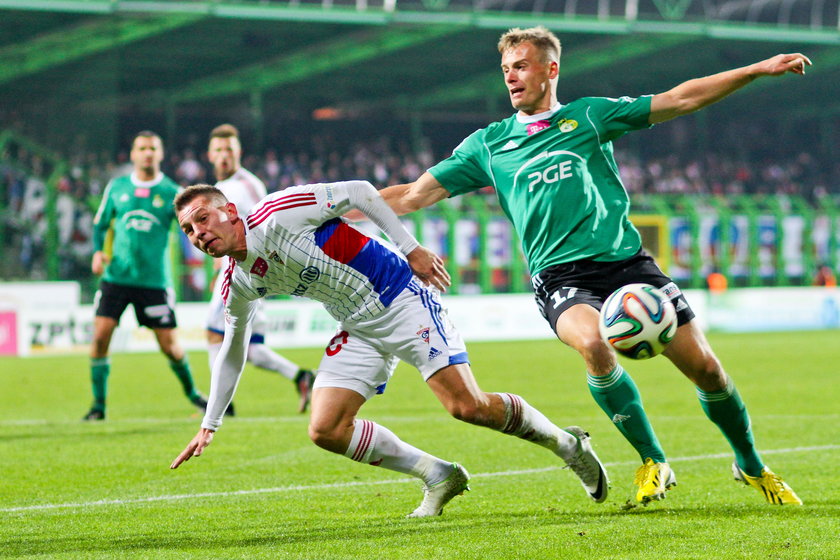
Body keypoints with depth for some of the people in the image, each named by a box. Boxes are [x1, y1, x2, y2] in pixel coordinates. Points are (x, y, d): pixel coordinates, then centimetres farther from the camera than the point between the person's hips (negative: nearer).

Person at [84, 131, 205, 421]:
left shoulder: (172, 193, 1)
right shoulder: (116, 188, 7)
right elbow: (100, 224, 17)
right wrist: (97, 251, -1)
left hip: (154, 280, -1)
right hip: (116, 276, 1)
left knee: (169, 344, 1)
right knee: (100, 335, -12)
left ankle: (192, 392, 29)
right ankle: (98, 404, 0)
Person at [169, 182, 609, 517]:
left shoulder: (278, 213, -20)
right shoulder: (238, 285, 1)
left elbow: (358, 191, -13)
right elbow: (232, 352, 16)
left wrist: (411, 249, -14)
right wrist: (208, 426, 16)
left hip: (400, 298, -7)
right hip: (359, 331, 7)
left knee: (468, 406, -17)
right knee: (325, 429, -9)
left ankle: (567, 444, 8)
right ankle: (439, 477, 6)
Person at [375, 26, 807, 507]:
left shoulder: (590, 116, 11)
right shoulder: (488, 145, 12)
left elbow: (680, 100, 10)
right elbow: (415, 195, 11)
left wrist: (757, 70, 3)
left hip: (626, 261, 1)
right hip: (562, 277, -1)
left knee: (704, 367, -5)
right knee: (593, 344, -34)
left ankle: (751, 465, 21)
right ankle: (653, 463, -16)